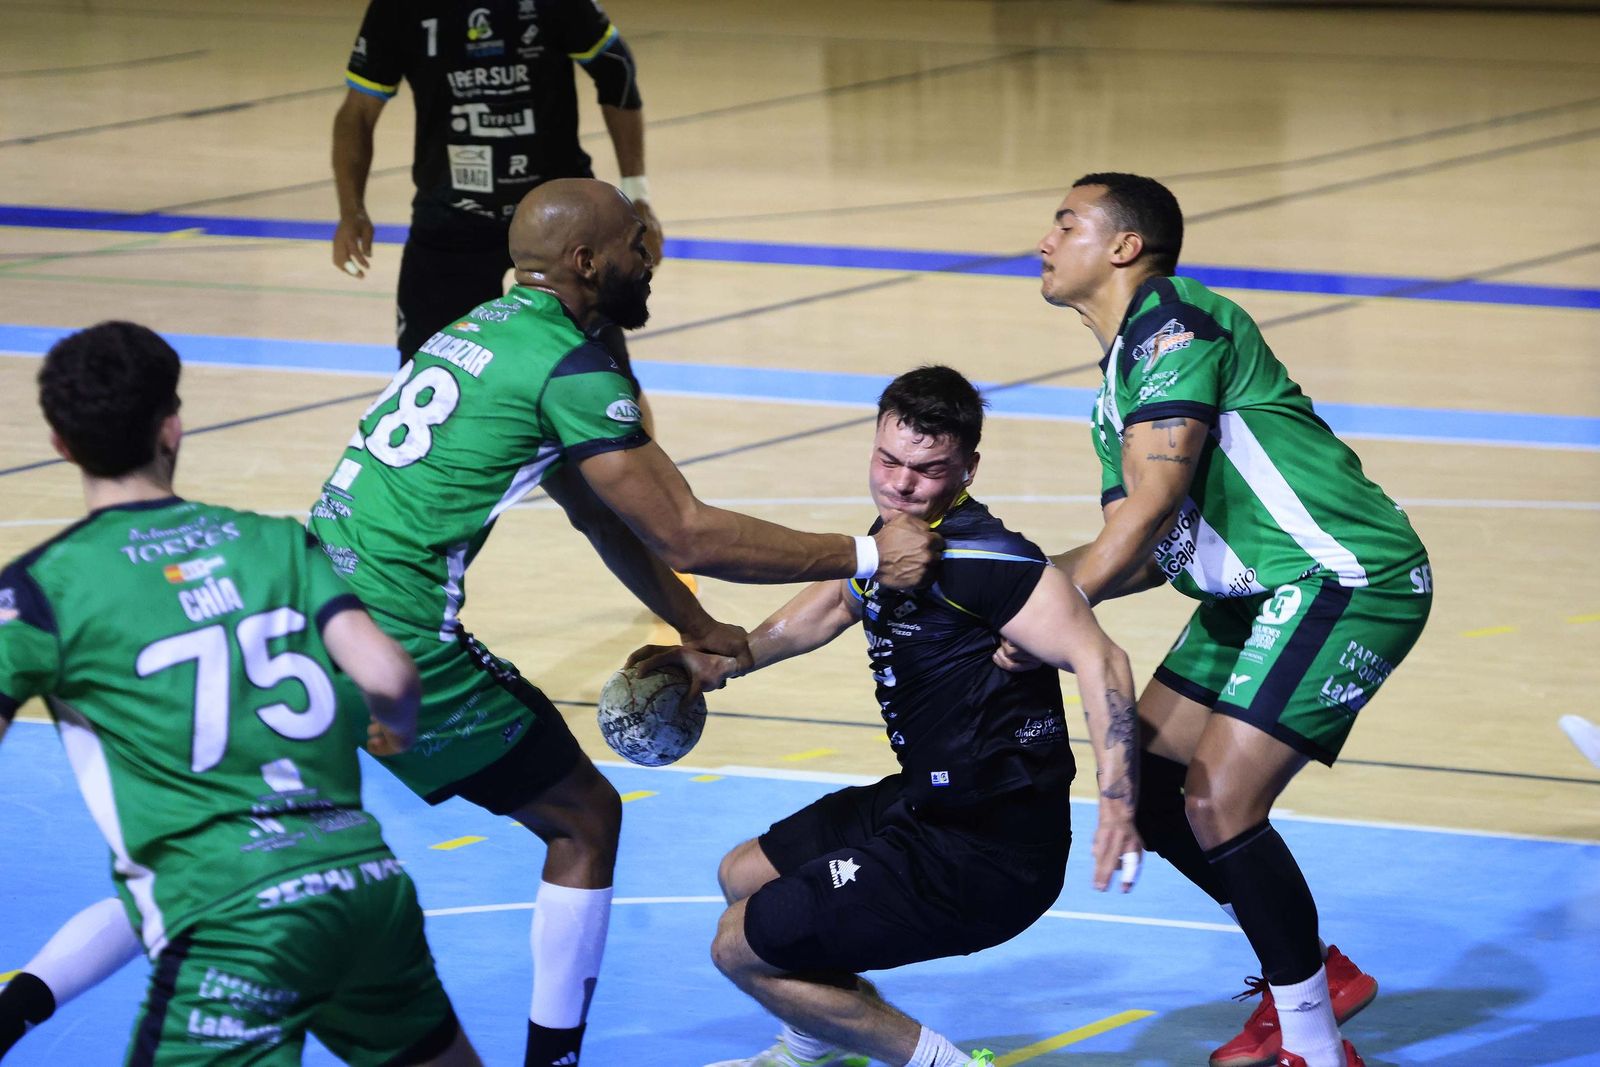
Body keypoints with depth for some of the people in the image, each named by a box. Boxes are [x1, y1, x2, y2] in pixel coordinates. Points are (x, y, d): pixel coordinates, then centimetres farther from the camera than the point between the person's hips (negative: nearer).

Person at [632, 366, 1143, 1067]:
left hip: (987, 849, -10)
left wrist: (1118, 807, -41)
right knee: (744, 877, 28)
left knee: (741, 948, -4)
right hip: (927, 802, 10)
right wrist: (718, 661, 26)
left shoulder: (975, 556, -24)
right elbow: (821, 613, 28)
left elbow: (1097, 658, -32)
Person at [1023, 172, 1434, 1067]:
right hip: (1258, 593, 10)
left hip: (1348, 577, -10)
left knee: (1218, 806, -17)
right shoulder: (1119, 381, 18)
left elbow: (1155, 500, -23)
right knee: (1148, 788, 10)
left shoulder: (1174, 322, -14)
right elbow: (1143, 551, 16)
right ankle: (1318, 976, 22)